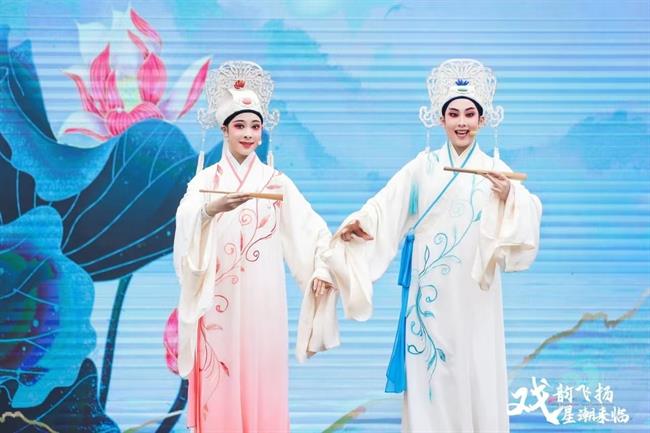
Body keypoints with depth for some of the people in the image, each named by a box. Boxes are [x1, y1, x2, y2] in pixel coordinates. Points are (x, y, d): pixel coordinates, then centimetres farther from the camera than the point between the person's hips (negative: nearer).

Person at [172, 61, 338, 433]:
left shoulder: (276, 181, 6)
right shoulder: (205, 180, 4)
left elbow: (313, 229, 4)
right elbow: (186, 228, -13)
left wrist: (322, 268, -10)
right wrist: (212, 209, -31)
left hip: (262, 302, 1)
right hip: (219, 302, 0)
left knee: (261, 382, 3)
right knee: (219, 388, 2)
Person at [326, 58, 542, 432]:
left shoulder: (497, 171, 3)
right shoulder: (423, 167, 6)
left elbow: (524, 223, -9)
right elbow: (384, 209, -4)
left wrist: (508, 197, -27)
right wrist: (357, 224, -21)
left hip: (474, 296, -1)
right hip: (430, 293, 1)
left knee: (476, 374, 1)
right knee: (427, 374, 5)